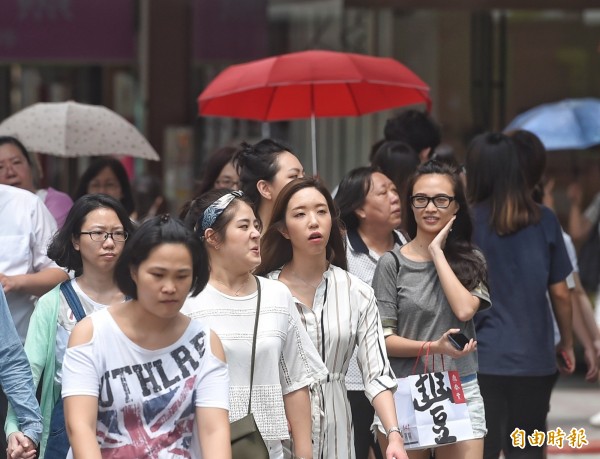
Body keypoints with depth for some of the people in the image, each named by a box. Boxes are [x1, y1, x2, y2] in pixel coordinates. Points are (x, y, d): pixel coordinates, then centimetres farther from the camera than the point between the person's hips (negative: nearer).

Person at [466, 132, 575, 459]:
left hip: (483, 358, -2)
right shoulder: (543, 221, 1)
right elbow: (560, 293, 6)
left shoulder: (467, 223, -6)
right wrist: (566, 344, 19)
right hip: (535, 359, 2)